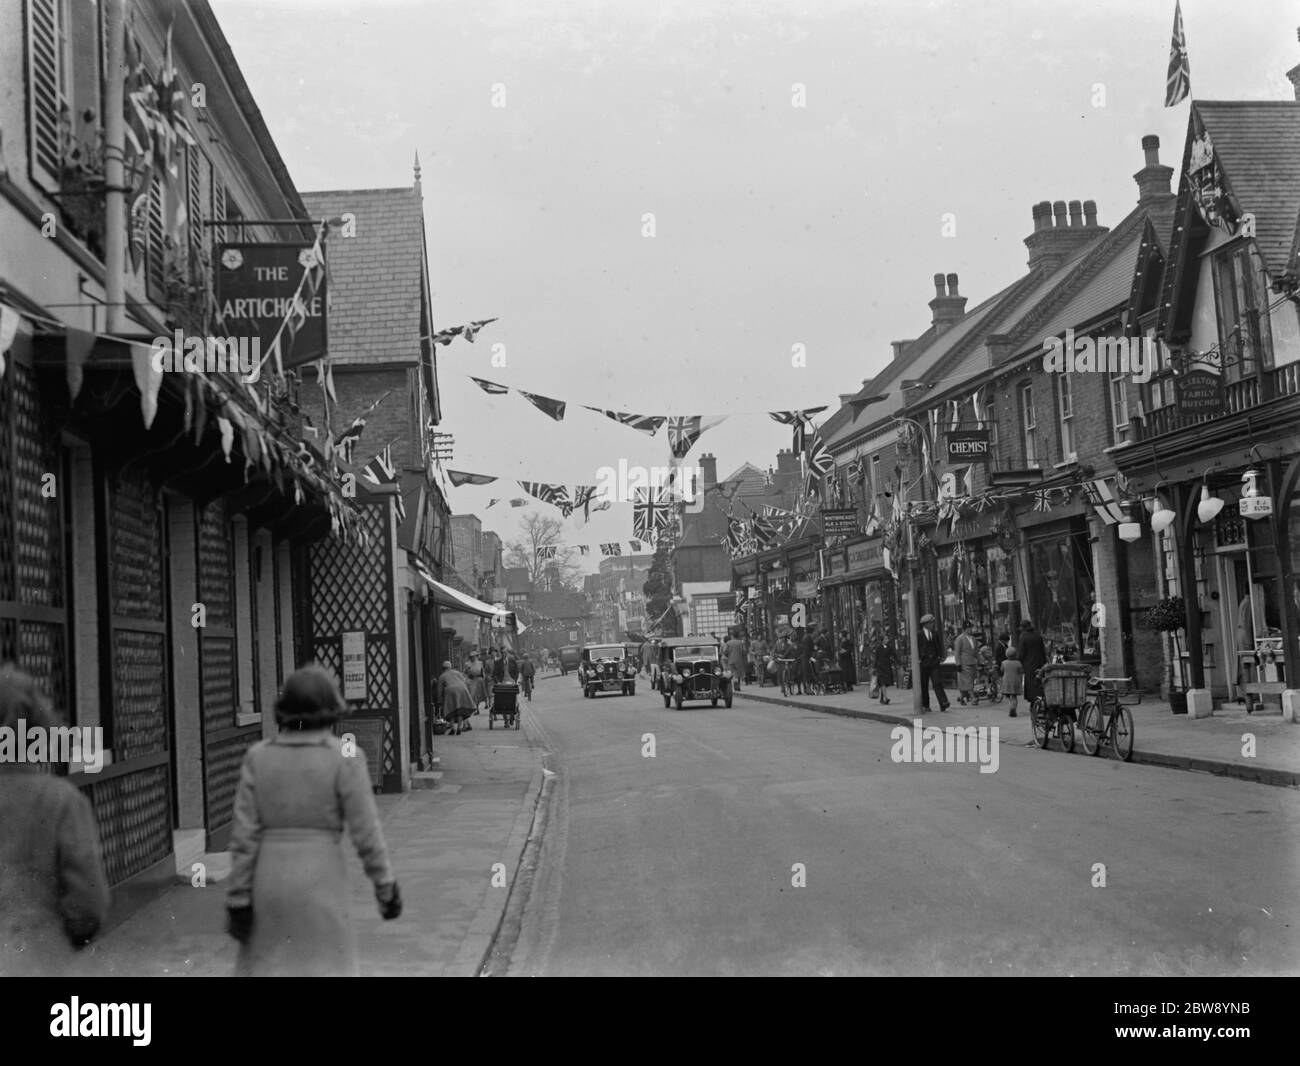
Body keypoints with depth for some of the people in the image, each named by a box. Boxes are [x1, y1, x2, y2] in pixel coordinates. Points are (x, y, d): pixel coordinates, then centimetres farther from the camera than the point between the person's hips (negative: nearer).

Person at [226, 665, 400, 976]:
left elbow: (245, 834, -2)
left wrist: (237, 899, 1)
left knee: (264, 969, 15)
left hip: (269, 880, 3)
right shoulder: (345, 758, -8)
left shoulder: (259, 757, 0)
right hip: (321, 881, -3)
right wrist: (386, 887, 2)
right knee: (325, 971, 5)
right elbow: (366, 832, -8)